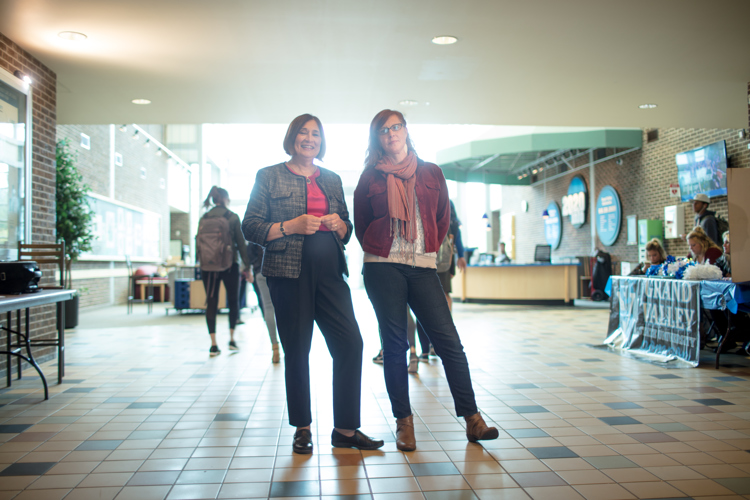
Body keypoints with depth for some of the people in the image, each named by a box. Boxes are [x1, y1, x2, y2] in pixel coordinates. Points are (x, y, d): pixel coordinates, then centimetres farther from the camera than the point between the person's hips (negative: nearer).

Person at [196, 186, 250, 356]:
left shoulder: (204, 218, 5)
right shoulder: (232, 217, -3)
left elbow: (198, 241, 5)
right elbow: (241, 243, -2)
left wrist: (199, 260, 14)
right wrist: (247, 266, 2)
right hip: (230, 264, -2)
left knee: (211, 303, 4)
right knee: (233, 301, 12)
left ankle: (214, 344, 1)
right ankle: (232, 339, 11)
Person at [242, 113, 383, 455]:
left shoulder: (332, 179, 19)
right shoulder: (269, 177, 7)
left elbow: (347, 230, 21)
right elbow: (250, 227, 0)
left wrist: (339, 224, -2)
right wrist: (292, 226, -14)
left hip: (330, 272, 4)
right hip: (289, 273, -3)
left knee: (350, 343, -4)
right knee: (297, 350, 1)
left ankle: (345, 429, 8)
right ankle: (302, 428, 18)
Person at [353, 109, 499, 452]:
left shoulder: (431, 173, 12)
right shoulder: (370, 177, 8)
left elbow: (443, 219, 19)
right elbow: (361, 224, 15)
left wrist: (429, 250, 13)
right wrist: (378, 253, 10)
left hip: (422, 268, 1)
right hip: (383, 267, -1)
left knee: (448, 340, -6)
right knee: (394, 344, 0)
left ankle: (472, 418, 1)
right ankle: (404, 421, 10)